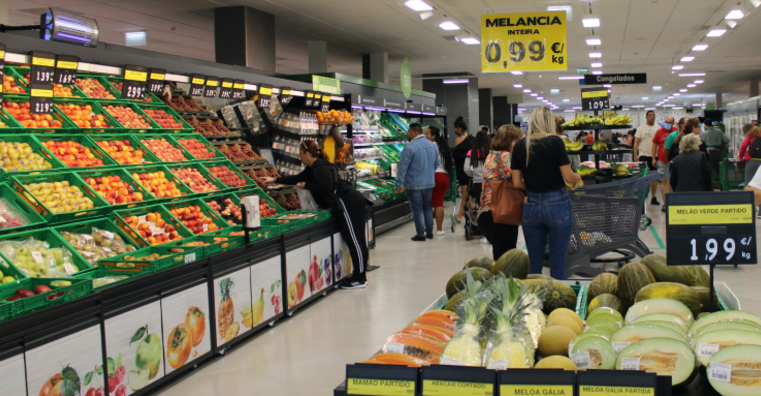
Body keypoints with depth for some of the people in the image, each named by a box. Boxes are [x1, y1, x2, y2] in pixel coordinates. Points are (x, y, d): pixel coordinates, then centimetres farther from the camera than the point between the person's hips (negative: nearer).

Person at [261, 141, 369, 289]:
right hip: (350, 201, 11)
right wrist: (274, 180, 35)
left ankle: (360, 278, -3)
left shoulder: (320, 167, -13)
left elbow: (326, 187, -25)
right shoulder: (313, 168, 21)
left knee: (354, 240, -6)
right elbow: (298, 178, 33)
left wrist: (306, 186, -12)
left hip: (348, 203, -11)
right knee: (353, 239, 11)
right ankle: (359, 275, 15)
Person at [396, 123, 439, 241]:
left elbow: (403, 167, -16)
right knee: (427, 208, 17)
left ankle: (420, 235, 8)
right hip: (429, 183, 6)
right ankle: (429, 232, 22)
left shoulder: (410, 147, -18)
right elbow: (436, 164, 14)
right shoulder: (433, 146, 4)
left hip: (414, 184, -6)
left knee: (417, 210, 3)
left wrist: (399, 184, -9)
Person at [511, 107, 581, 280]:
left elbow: (517, 183, 2)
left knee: (534, 264, 13)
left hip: (531, 206, 4)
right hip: (557, 204, -3)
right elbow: (568, 177, -9)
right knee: (557, 264, 3)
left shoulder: (520, 146, 2)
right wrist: (577, 178, 12)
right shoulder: (555, 142, -9)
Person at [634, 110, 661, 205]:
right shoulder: (641, 128, 2)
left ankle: (653, 197, 14)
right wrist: (635, 156, -8)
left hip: (655, 156, 3)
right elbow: (636, 142, -1)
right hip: (644, 155, -3)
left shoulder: (658, 129, 8)